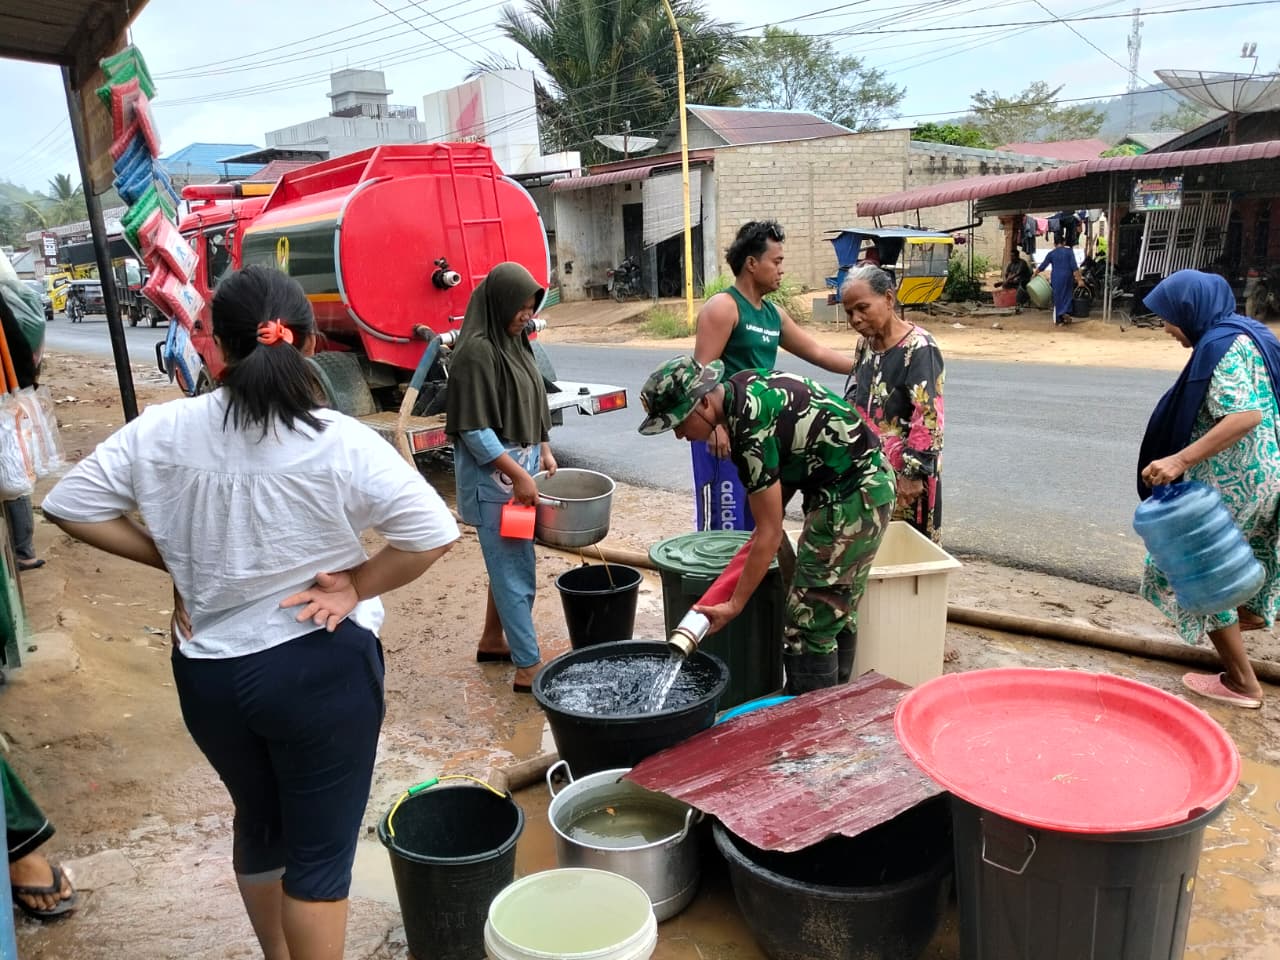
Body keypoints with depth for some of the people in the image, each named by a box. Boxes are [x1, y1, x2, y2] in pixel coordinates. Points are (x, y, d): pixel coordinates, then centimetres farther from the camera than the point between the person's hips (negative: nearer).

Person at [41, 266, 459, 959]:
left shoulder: (162, 431, -7)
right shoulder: (341, 444, -17)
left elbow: (68, 507, 1)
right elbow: (435, 534, -21)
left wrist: (173, 561, 5)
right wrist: (356, 586, -8)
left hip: (207, 669, 5)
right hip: (319, 667, -4)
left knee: (259, 825, 27)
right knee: (321, 848, 12)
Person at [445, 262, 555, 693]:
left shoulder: (515, 342, 10)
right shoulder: (477, 351, -17)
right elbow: (474, 430, -20)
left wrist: (544, 450, 12)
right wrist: (517, 474, -19)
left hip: (521, 466, 9)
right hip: (494, 475, -9)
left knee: (510, 561, 17)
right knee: (514, 567, -4)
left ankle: (492, 640, 33)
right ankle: (528, 667, 4)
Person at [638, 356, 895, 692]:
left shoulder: (751, 432, -26)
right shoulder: (741, 386, 1)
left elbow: (770, 533, -20)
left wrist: (734, 605, -14)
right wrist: (771, 514, 9)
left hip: (852, 497, -10)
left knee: (809, 626, -7)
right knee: (837, 614, 18)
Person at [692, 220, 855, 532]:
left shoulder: (774, 313, 14)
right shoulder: (723, 307, -11)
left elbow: (816, 351, 22)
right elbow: (703, 371, -18)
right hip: (723, 430, -9)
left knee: (757, 518, 16)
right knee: (724, 519, -5)